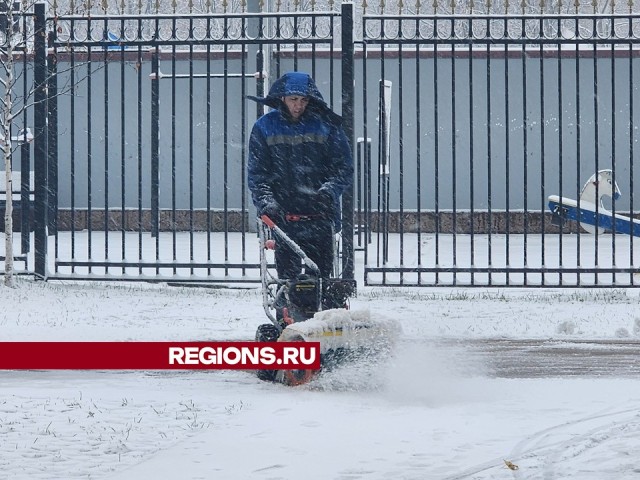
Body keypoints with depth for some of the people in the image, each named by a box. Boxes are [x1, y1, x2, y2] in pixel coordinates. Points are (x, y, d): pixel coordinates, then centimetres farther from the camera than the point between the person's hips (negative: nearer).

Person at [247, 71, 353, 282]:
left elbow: (344, 169, 7)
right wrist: (265, 201, -12)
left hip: (320, 217, 0)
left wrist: (329, 191, -12)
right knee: (287, 276, -4)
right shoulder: (265, 127, 7)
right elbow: (256, 173, 5)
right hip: (282, 215, 0)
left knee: (320, 276, -3)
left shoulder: (326, 125, 5)